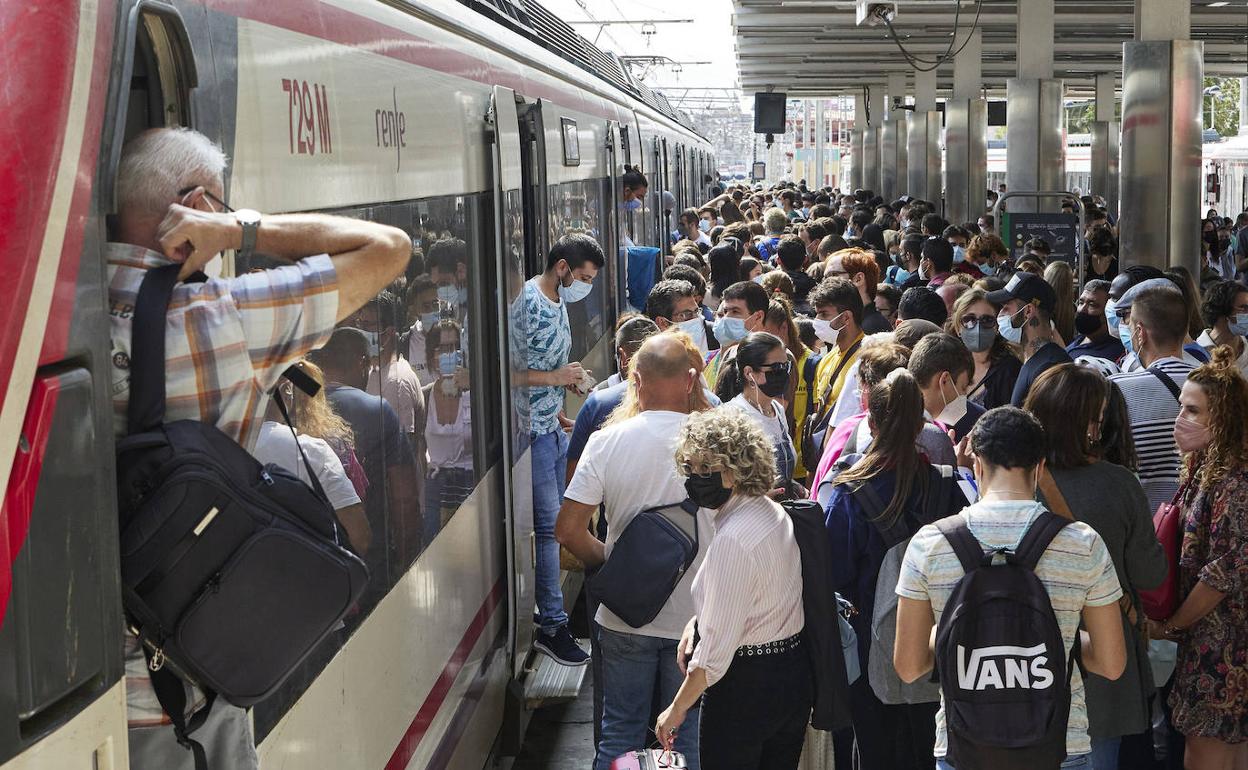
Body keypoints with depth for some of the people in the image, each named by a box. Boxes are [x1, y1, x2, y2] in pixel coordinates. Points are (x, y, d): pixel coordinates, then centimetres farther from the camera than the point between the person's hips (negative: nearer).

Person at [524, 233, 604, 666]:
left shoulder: (558, 301, 13)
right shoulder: (527, 303, -19)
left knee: (552, 521, 14)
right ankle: (552, 626, -1)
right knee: (549, 523, -7)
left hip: (553, 427, 10)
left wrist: (568, 379, 11)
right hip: (532, 431, -10)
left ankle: (544, 605, 24)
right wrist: (554, 377, -21)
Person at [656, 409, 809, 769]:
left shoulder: (732, 540, -25)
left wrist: (676, 709, -14)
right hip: (794, 676, 9)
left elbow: (717, 651, -24)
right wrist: (697, 621, 9)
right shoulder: (776, 514, 4)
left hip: (744, 689, -9)